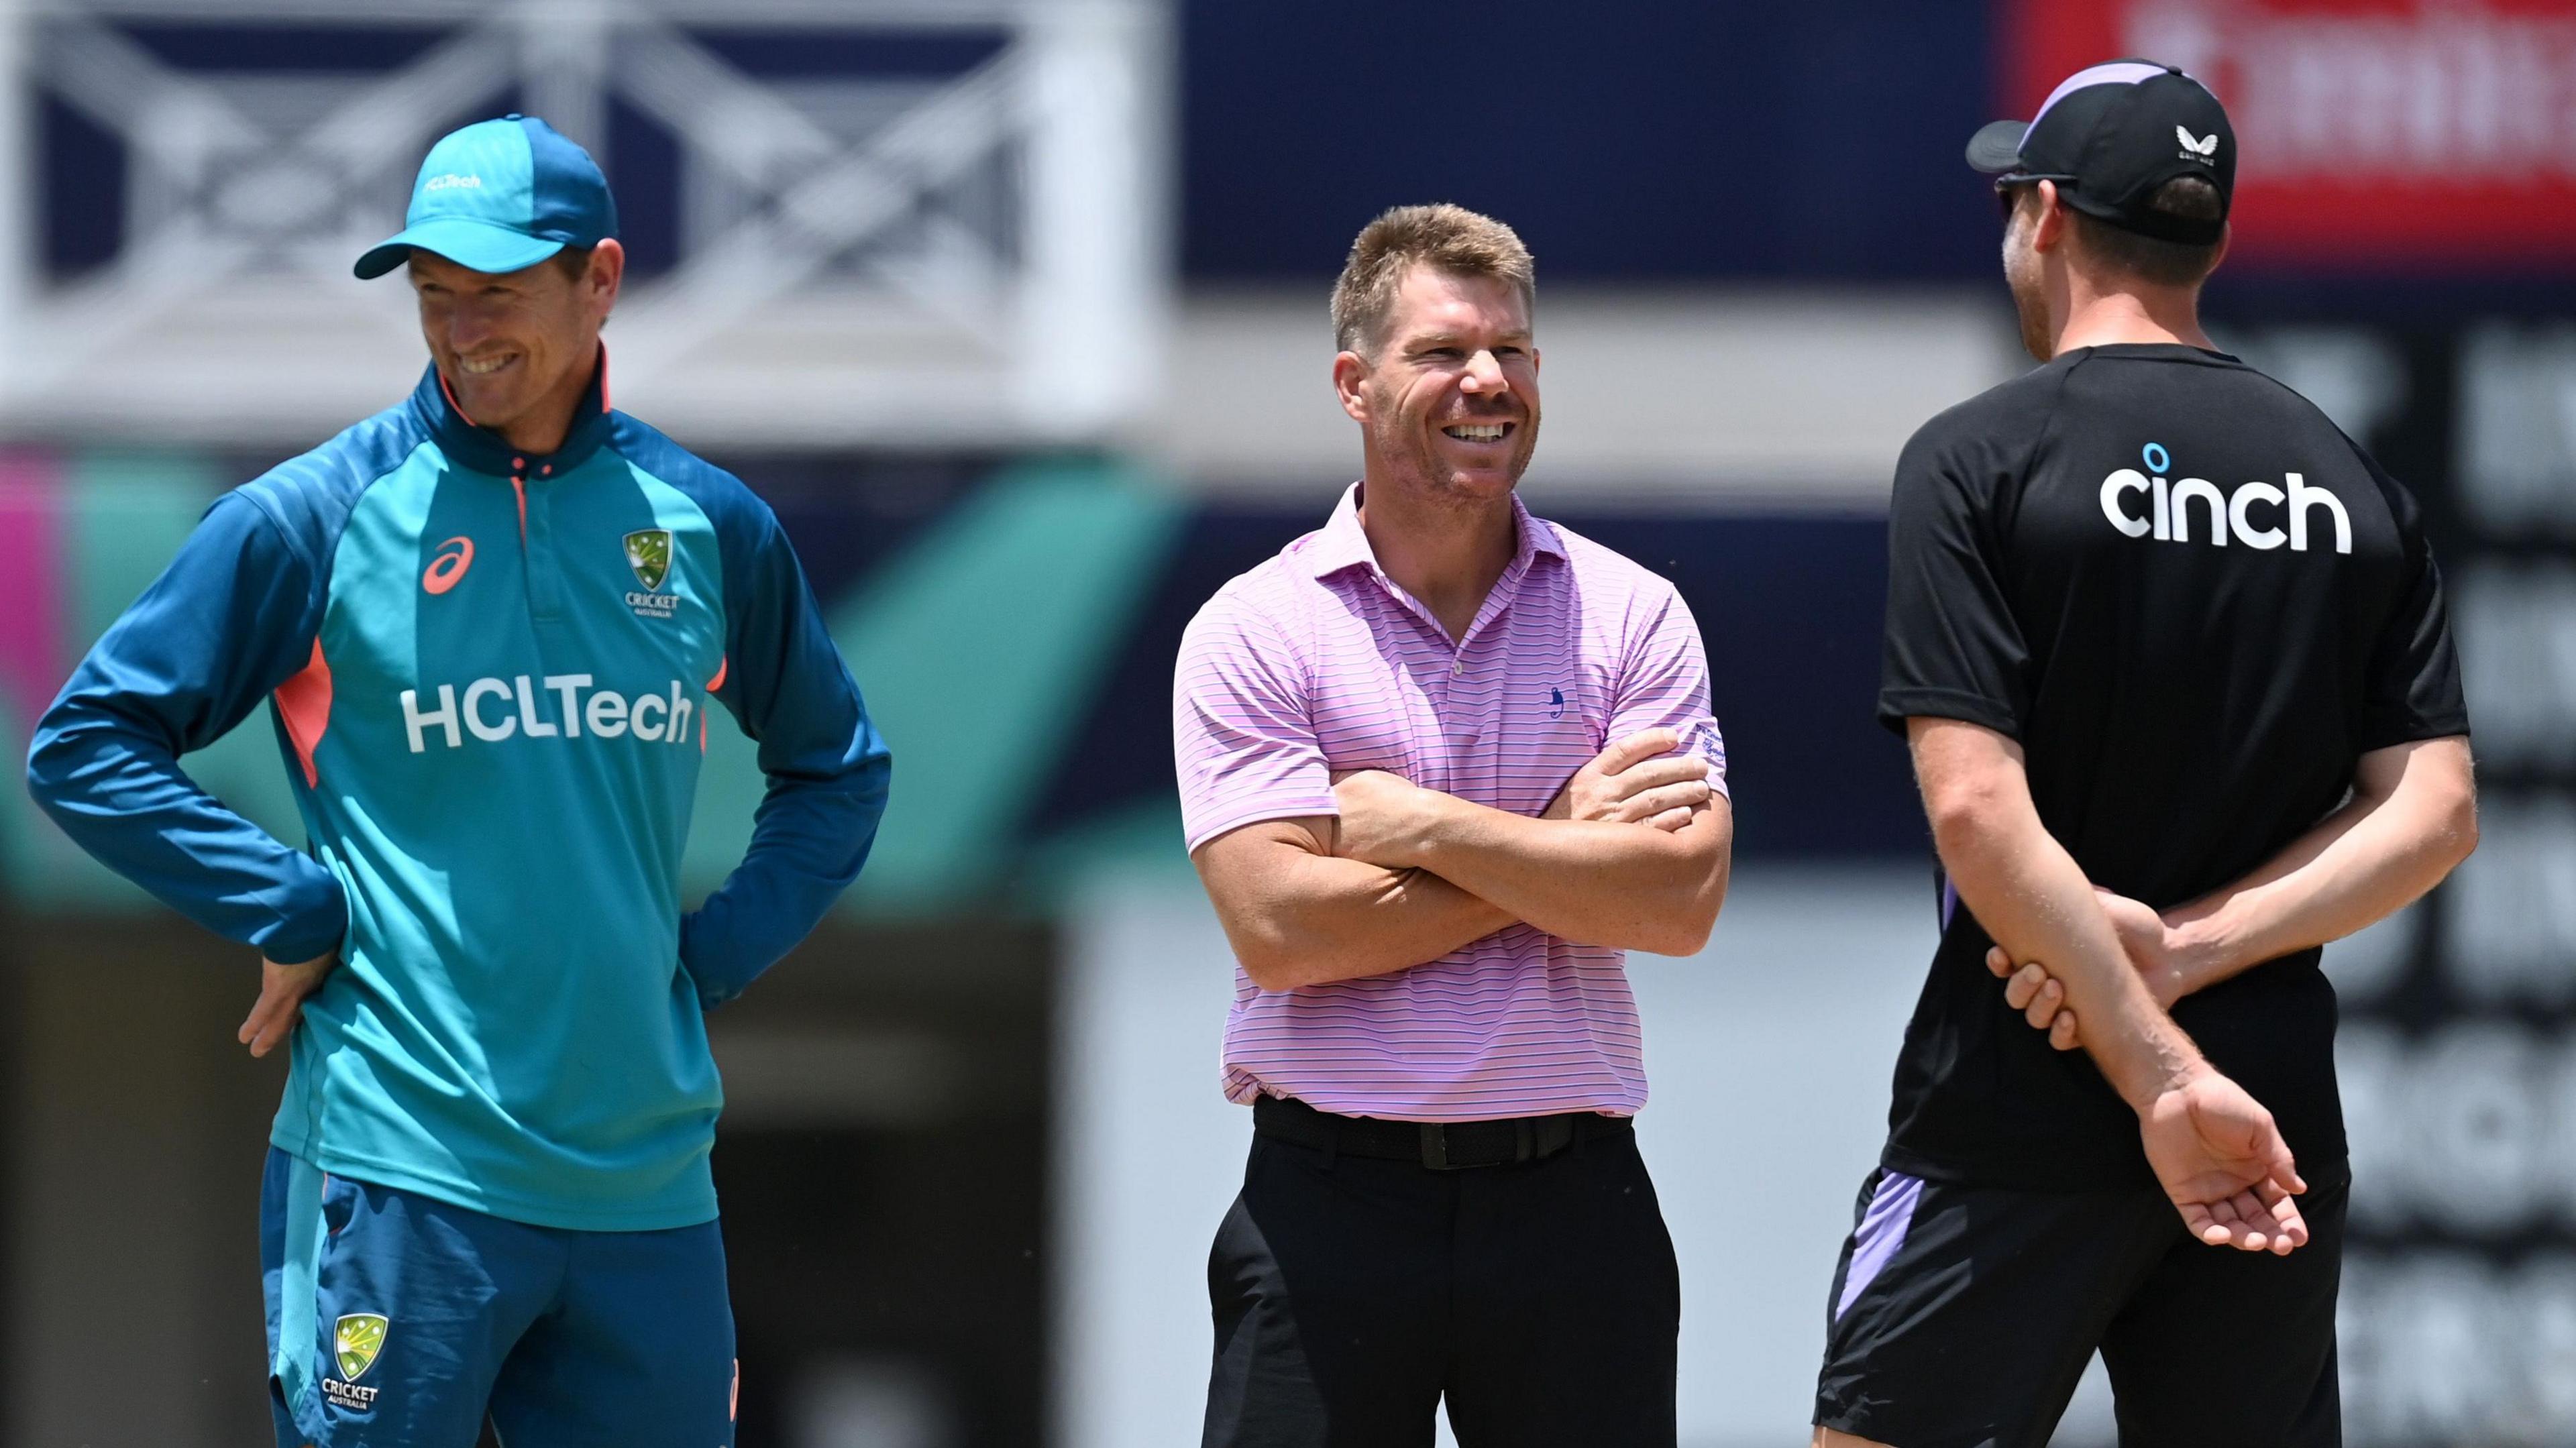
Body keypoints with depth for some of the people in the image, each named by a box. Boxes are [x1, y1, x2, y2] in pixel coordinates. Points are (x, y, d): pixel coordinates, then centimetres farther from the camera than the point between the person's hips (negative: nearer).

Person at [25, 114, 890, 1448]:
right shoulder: (316, 518, 0)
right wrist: (293, 916, -7)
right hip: (401, 1174, -4)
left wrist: (716, 956, 10)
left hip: (648, 1179, 4)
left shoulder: (707, 526, 10)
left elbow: (836, 772, 25)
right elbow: (86, 747, 2)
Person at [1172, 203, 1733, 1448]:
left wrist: (1425, 825, -11)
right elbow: (1280, 926, -12)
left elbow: (1682, 899, -7)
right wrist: (1562, 845, -8)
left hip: (1571, 1200, 1)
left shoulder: (1631, 616, 5)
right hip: (1331, 1195, -1)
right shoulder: (1254, 633, 0)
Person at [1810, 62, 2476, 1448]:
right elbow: (2434, 814, 1)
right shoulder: (2356, 486, 9)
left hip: (2020, 1117, -5)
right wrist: (2182, 956, -8)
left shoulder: (1978, 459, -6)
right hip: (2280, 1121, 5)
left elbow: (1977, 810, -16)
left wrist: (2163, 1076, -17)